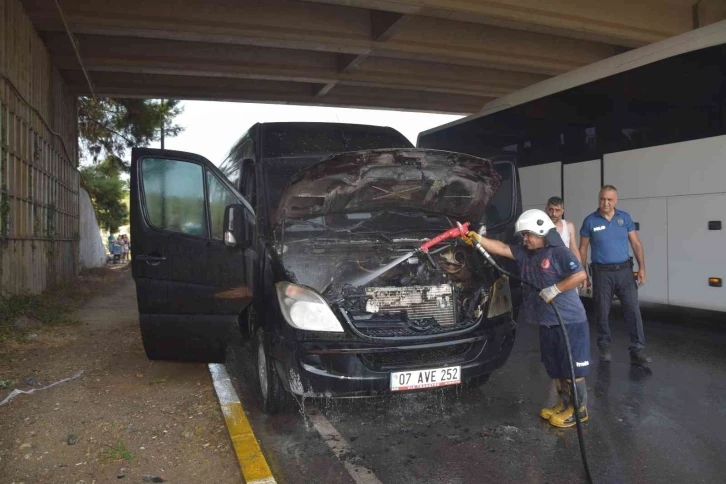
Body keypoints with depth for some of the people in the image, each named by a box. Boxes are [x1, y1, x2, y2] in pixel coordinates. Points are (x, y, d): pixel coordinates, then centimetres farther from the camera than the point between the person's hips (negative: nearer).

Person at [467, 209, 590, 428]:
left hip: (570, 321, -8)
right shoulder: (525, 254, 9)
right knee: (555, 368, 16)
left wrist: (555, 289, -23)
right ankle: (565, 404, 30)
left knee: (572, 368, 1)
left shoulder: (560, 253, -13)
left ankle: (579, 410, 14)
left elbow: (581, 275, -21)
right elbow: (501, 248, 8)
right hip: (547, 323, 8)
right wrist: (477, 238, 1)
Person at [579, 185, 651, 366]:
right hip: (602, 273, -1)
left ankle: (637, 350, 2)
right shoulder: (590, 221, -2)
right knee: (602, 312, 7)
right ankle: (604, 347, 22)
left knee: (633, 310, -3)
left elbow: (636, 244, 6)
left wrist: (642, 267, -2)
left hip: (624, 271, 2)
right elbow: (583, 249, 3)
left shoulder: (624, 217, 3)